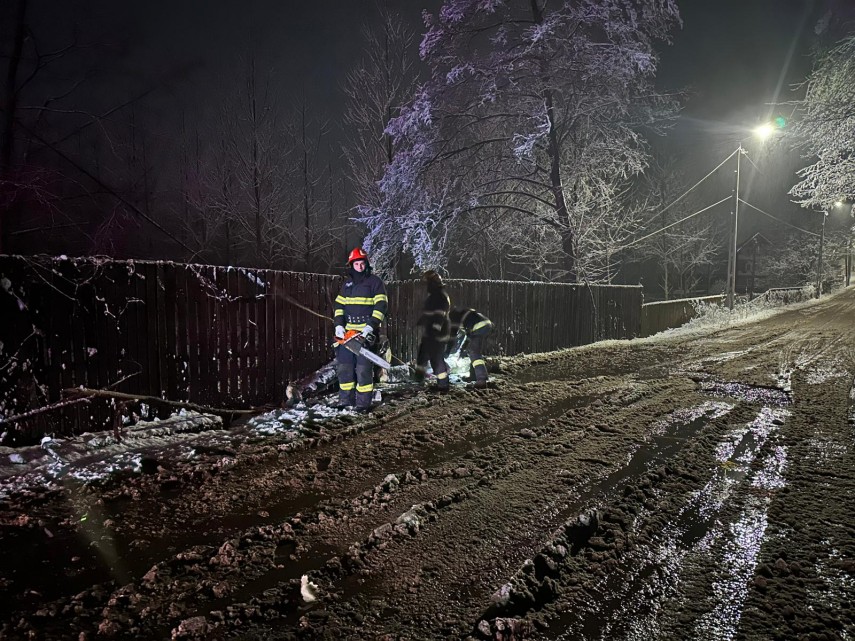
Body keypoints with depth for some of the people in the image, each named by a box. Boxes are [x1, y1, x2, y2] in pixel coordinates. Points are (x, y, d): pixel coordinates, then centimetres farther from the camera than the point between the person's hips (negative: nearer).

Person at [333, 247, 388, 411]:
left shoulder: (375, 282, 0)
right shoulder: (347, 284, 17)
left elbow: (381, 305, -7)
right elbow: (339, 306, 14)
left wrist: (370, 326, -16)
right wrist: (339, 325, -1)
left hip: (366, 332, -5)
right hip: (347, 331, 6)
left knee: (363, 367, -8)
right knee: (343, 365, 5)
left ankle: (364, 402, -1)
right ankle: (346, 398, 15)